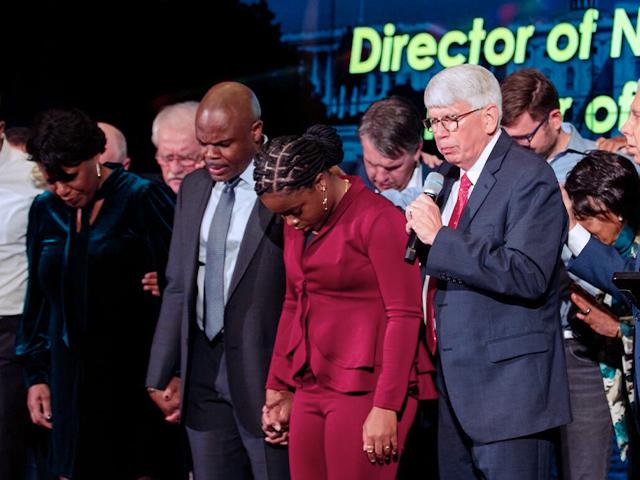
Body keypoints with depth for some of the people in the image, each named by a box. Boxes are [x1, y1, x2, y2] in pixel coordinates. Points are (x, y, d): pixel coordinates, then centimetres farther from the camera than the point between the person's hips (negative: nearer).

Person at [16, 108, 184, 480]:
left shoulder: (142, 199, -6)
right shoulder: (45, 210, 10)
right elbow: (39, 299, 16)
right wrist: (37, 375, 13)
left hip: (135, 377, -5)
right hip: (73, 378, 5)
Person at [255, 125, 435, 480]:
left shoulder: (377, 220, -11)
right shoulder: (297, 224, 12)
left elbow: (405, 315, -13)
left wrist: (386, 408, -16)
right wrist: (276, 388, 20)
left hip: (365, 388, -7)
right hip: (311, 386, 7)